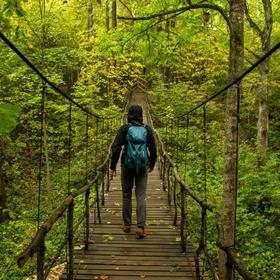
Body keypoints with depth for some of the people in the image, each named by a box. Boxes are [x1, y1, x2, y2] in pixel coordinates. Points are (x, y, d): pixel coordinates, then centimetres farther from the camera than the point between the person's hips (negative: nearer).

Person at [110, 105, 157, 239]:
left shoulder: (124, 129, -6)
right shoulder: (147, 129, 0)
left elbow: (116, 148, -10)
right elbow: (153, 149, 4)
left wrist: (113, 167, -1)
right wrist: (151, 164, 19)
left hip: (127, 165, -1)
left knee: (127, 195, 13)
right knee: (141, 196, 3)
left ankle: (127, 224, 21)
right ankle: (141, 227, -7)